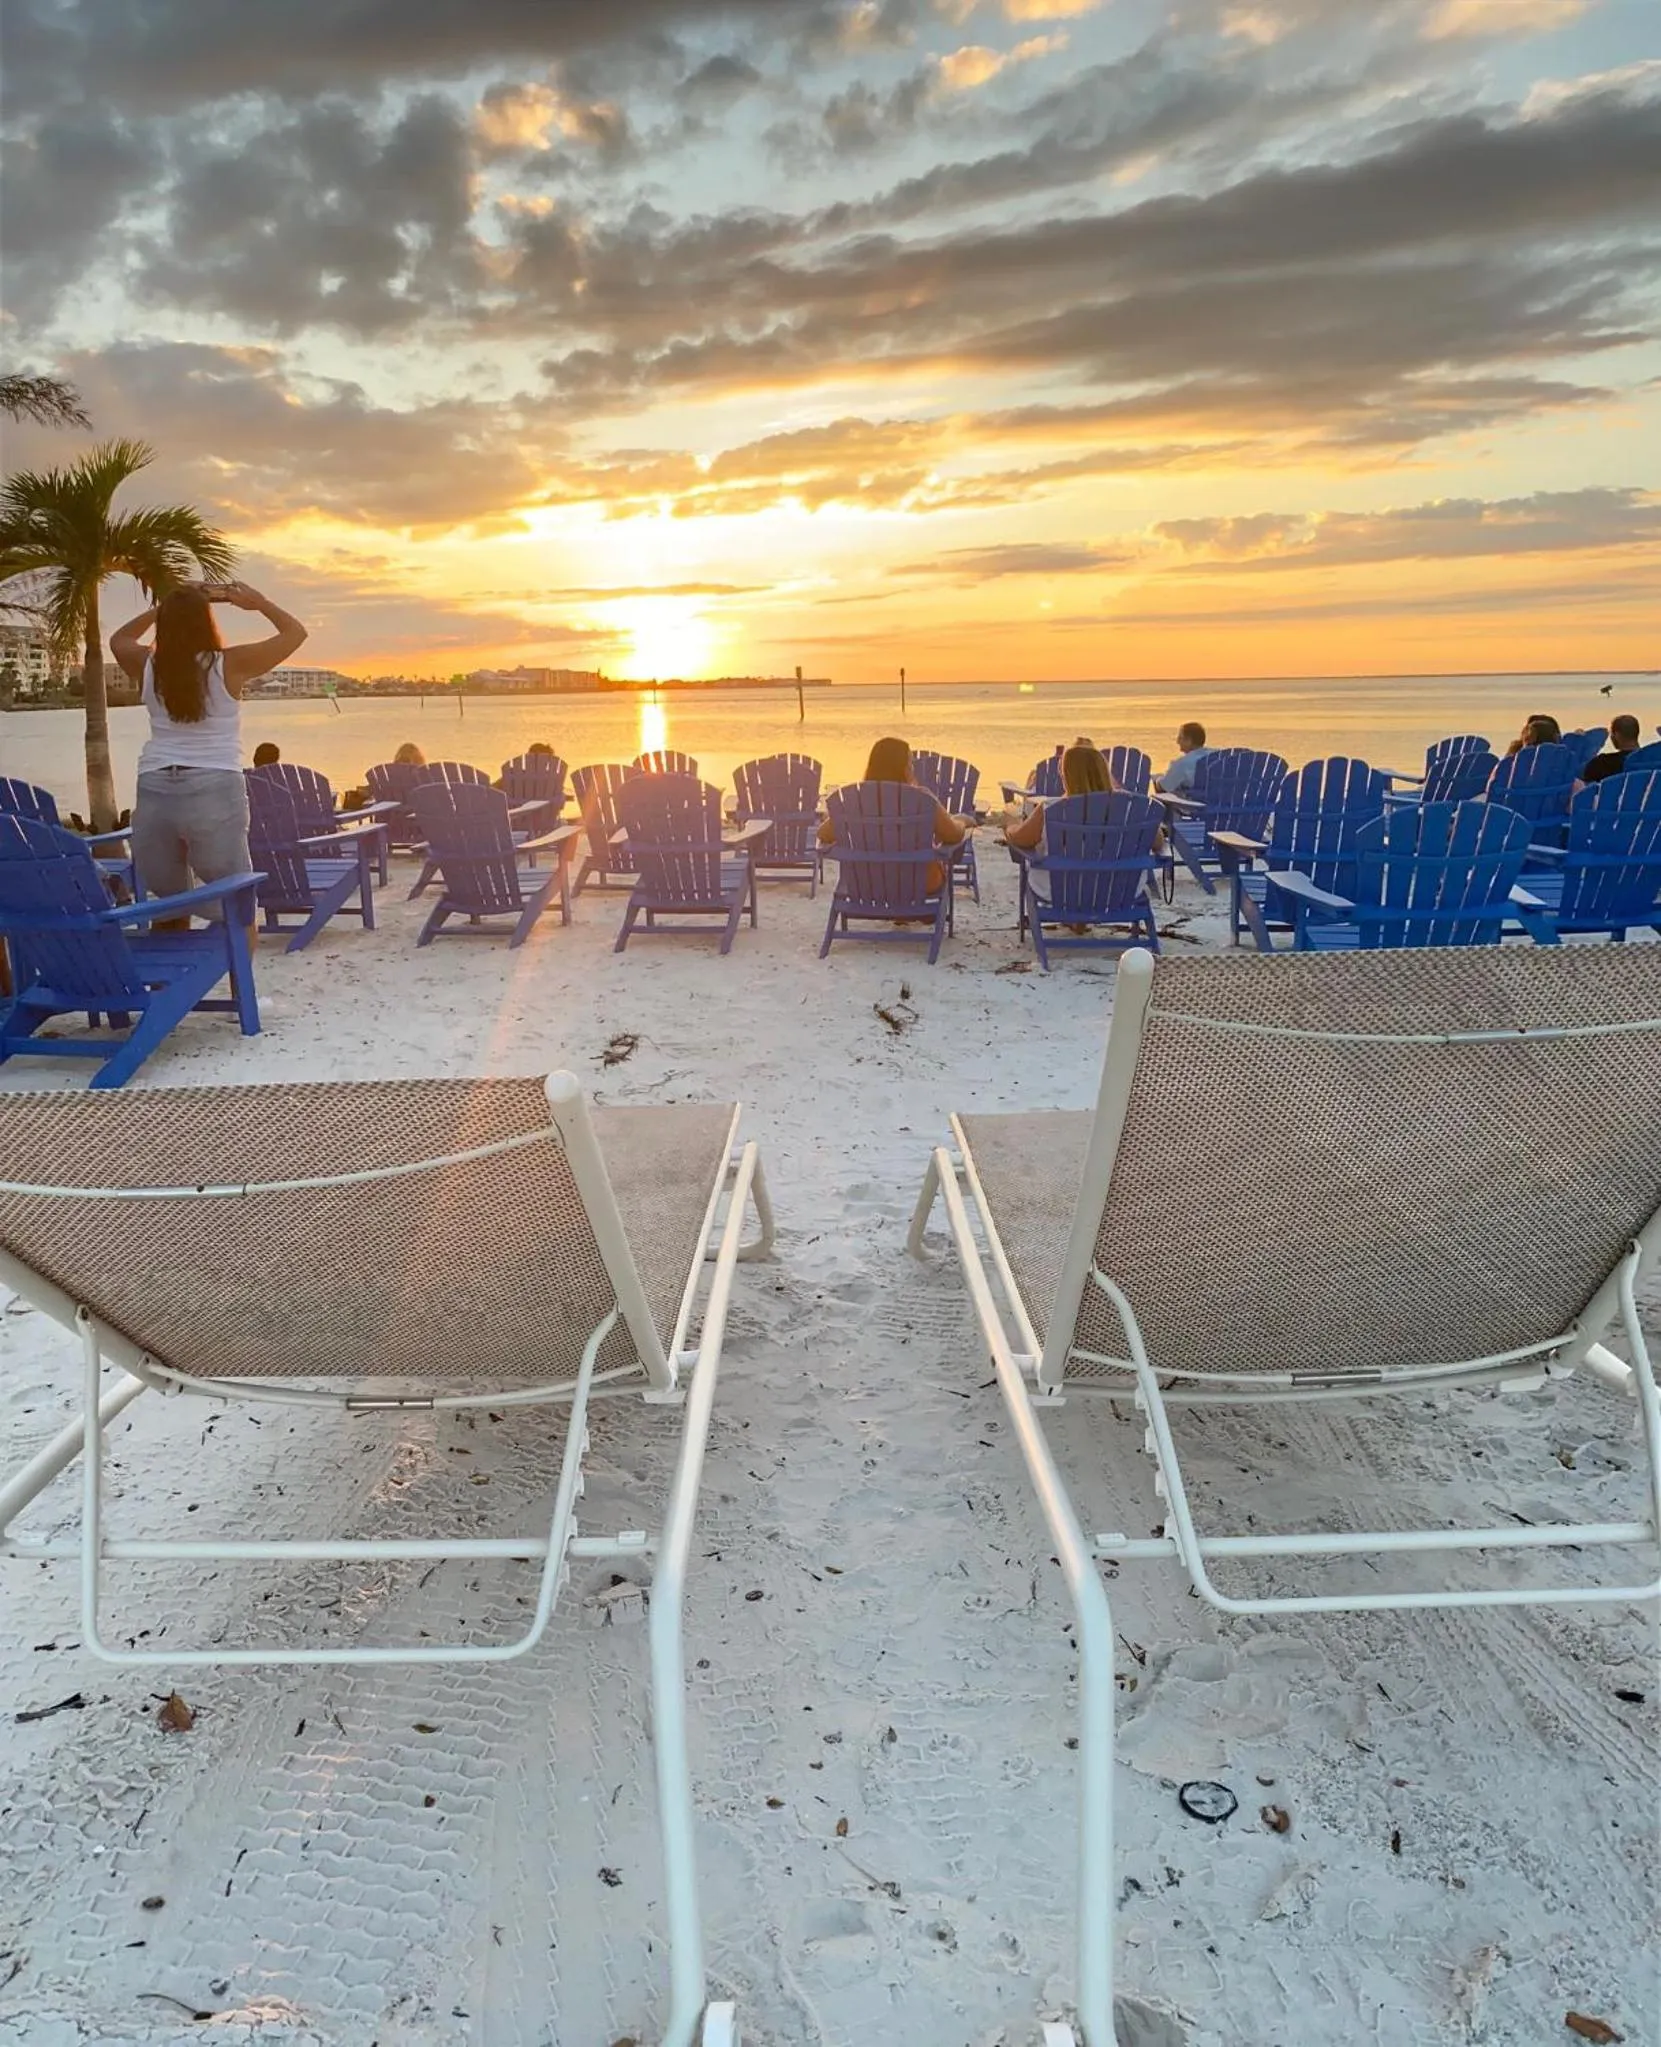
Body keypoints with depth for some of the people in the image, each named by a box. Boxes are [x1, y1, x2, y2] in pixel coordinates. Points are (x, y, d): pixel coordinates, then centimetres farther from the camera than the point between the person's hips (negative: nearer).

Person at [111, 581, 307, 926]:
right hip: (214, 792, -4)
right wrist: (256, 601, 23)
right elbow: (295, 632, 10)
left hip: (154, 792, 4)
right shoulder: (229, 665, -1)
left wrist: (164, 606, 31)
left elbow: (119, 639, 34)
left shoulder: (148, 667, 9)